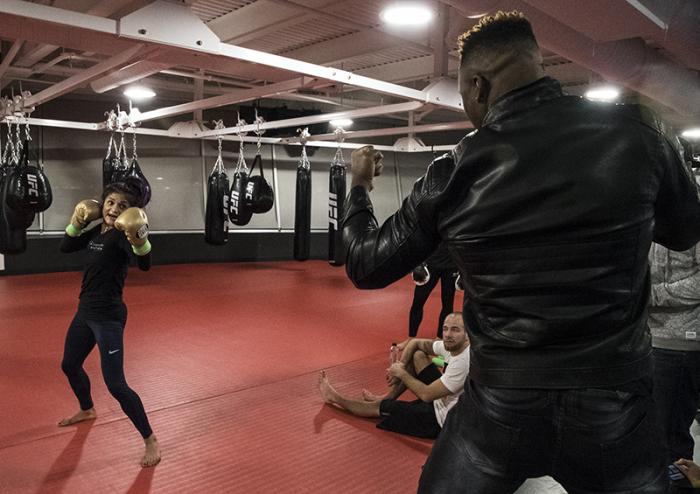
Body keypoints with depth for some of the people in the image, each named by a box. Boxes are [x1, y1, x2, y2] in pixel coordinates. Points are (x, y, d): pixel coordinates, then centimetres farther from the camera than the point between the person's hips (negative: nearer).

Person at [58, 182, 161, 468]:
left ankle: (151, 441, 0)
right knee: (69, 365, 27)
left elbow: (145, 265, -33)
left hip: (108, 316, -9)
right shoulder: (96, 231, 5)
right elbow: (65, 247, 14)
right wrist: (77, 222, 0)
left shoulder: (121, 234, -18)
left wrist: (139, 241, -52)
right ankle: (87, 410, 55)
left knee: (115, 384, -12)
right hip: (85, 311, 9)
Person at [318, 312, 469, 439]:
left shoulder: (463, 361, -33)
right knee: (417, 355, 6)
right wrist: (401, 365, -8)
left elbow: (426, 395, -28)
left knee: (379, 406, 2)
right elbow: (414, 342, 7)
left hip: (443, 421, -8)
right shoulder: (450, 346, -7)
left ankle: (336, 399, 28)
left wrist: (402, 373, -14)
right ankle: (388, 398, 20)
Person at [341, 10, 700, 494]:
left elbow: (367, 266, 1)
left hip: (501, 404, 0)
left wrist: (360, 186, 17)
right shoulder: (638, 131, -11)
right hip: (615, 404, 1)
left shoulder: (453, 174, -11)